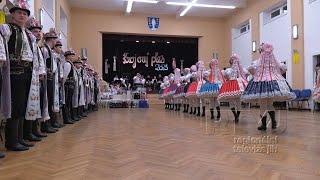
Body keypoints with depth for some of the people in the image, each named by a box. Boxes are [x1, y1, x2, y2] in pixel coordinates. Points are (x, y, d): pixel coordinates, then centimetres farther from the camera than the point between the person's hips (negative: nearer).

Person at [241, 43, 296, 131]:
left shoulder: (258, 62, -6)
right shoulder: (275, 61, 4)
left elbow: (250, 68, -17)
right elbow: (284, 68, 6)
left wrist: (255, 74, -1)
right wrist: (277, 74, 15)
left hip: (261, 82, -3)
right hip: (273, 83, 3)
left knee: (263, 106, 3)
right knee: (270, 104, 18)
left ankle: (264, 125, 9)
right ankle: (273, 121, 4)